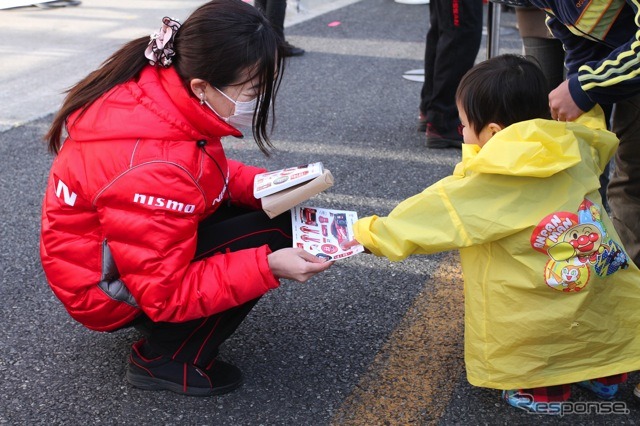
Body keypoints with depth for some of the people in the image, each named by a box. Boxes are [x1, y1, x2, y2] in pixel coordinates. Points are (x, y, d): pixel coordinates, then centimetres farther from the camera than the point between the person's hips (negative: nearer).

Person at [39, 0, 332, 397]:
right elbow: (165, 293, -27)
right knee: (273, 232, -19)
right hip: (108, 289, -9)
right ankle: (167, 361, -5)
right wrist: (268, 267, -31)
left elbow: (206, 173, 5)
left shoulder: (158, 90, -13)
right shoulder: (154, 167, -37)